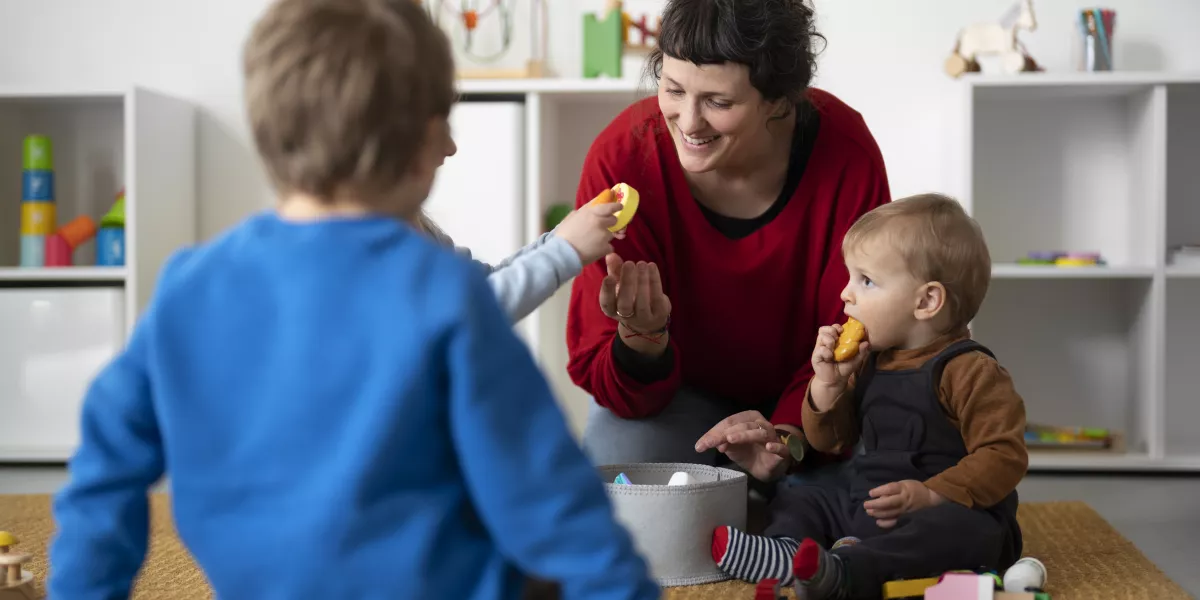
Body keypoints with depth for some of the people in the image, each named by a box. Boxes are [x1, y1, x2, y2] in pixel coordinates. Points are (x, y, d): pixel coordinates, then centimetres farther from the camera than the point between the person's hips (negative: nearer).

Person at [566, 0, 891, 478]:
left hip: (807, 398, 1)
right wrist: (643, 338, -45)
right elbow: (612, 386, -21)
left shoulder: (846, 155, -25)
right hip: (679, 389, 0)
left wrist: (789, 437, -33)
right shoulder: (621, 157, -26)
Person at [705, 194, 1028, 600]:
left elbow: (1004, 455, -18)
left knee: (967, 529, -39)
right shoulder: (869, 364, 10)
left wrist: (931, 495, -27)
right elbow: (830, 441, 16)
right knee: (795, 500, 7)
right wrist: (828, 384, -2)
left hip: (955, 511, -8)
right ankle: (785, 551, -27)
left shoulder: (968, 371, -11)